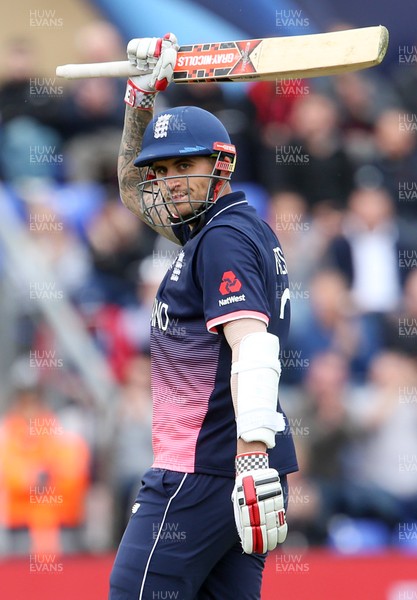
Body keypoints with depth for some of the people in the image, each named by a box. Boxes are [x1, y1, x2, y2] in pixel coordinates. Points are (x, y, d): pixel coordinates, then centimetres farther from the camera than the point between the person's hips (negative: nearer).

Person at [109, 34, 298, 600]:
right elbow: (134, 189, 36)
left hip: (204, 469, -10)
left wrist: (253, 458, -35)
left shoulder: (224, 239, -11)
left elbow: (252, 347, -25)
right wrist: (142, 98, 24)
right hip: (235, 468, 10)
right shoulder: (220, 226, 19)